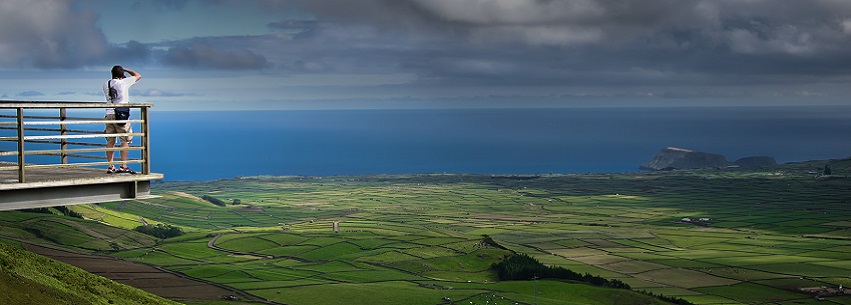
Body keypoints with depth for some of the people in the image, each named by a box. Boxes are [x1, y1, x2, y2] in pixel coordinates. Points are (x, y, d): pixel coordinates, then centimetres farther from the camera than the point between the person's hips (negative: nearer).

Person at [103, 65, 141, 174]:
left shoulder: (106, 84, 9)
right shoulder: (124, 82, -3)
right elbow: (138, 76, 10)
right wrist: (126, 69, 22)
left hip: (109, 114, 5)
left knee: (110, 141, 7)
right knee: (125, 141, -2)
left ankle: (110, 167, 7)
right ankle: (123, 166, -8)